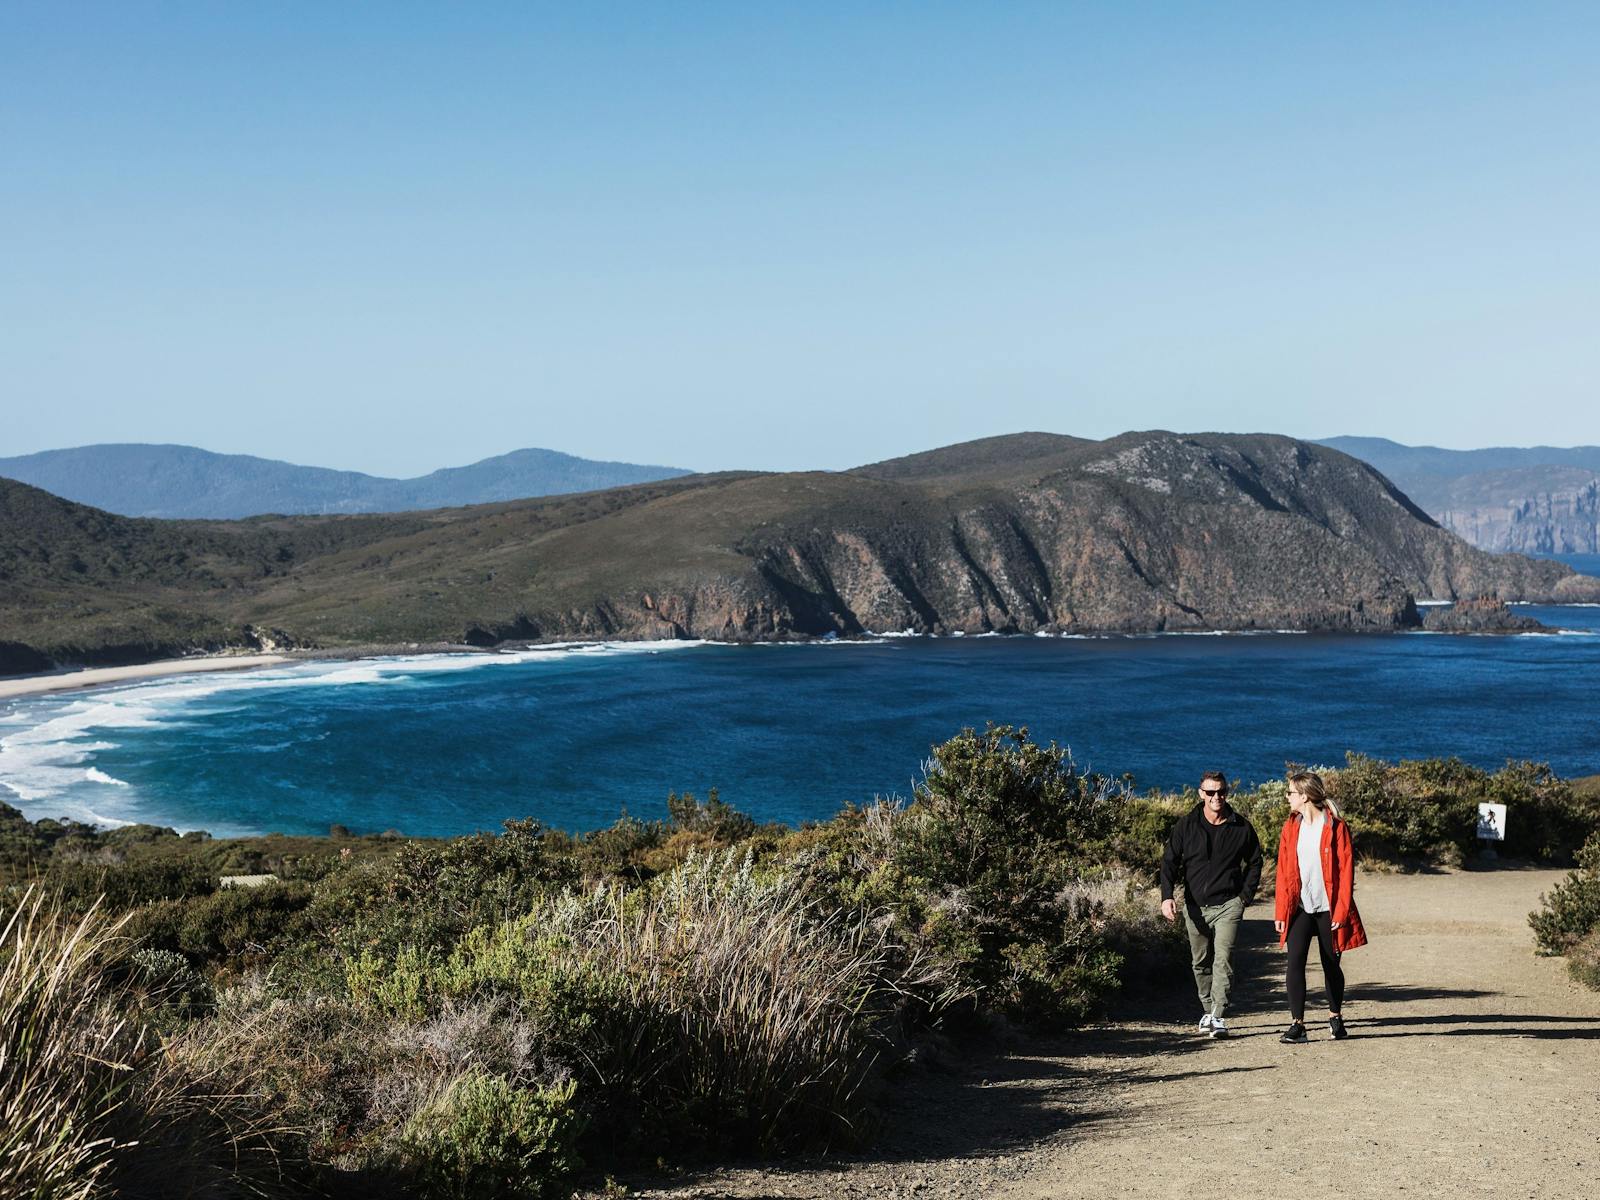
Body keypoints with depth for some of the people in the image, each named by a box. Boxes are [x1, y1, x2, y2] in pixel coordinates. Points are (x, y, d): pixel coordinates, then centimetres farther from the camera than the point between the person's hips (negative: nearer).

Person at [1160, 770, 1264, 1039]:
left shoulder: (1241, 827, 0)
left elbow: (1254, 862, 13)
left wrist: (1246, 895, 2)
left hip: (1228, 905, -2)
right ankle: (1208, 1010, 28)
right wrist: (1167, 896, -14)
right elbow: (1169, 861, -1)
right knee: (1201, 962, 12)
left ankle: (1219, 1017, -17)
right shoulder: (1186, 825, -1)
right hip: (1195, 906, 2)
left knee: (1223, 959, -15)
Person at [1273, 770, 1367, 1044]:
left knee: (1331, 965, 10)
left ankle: (1335, 1017, 31)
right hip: (1299, 908, 2)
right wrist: (1280, 912, 1)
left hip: (1328, 908, -2)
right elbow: (1283, 872, 6)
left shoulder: (1336, 827, -5)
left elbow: (1346, 871, -6)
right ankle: (1297, 1024, -9)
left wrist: (1342, 911, -12)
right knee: (1295, 962, -11)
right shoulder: (1291, 827, 6)